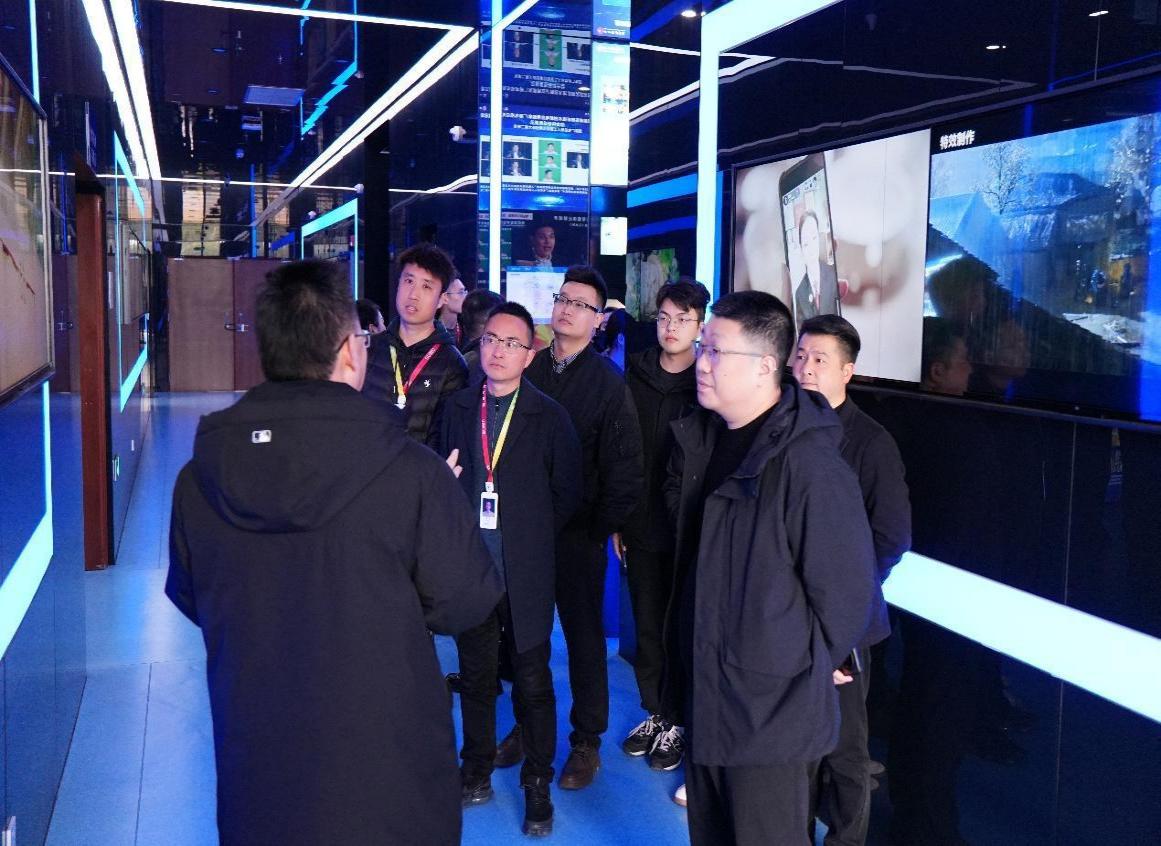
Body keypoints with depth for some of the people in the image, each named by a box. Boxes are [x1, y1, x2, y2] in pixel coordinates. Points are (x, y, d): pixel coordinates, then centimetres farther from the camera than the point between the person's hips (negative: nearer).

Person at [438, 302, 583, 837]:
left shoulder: (549, 417, -4)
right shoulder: (458, 409, 5)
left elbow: (567, 492, 2)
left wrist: (531, 535, 4)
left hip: (526, 575, -3)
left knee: (532, 683, 6)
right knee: (475, 676, 14)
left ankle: (537, 785, 22)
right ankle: (477, 773, 32)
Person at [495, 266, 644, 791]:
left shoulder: (608, 383, -5)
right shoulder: (529, 368, 2)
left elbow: (623, 466, -6)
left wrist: (604, 526, -7)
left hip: (578, 533, -3)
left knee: (584, 634, 10)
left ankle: (587, 739, 24)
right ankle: (527, 723, 32)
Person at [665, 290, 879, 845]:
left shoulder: (808, 464, -24)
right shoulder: (700, 437, 1)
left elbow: (847, 592, -19)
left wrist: (808, 668, -5)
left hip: (774, 710, -8)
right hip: (706, 691, 8)